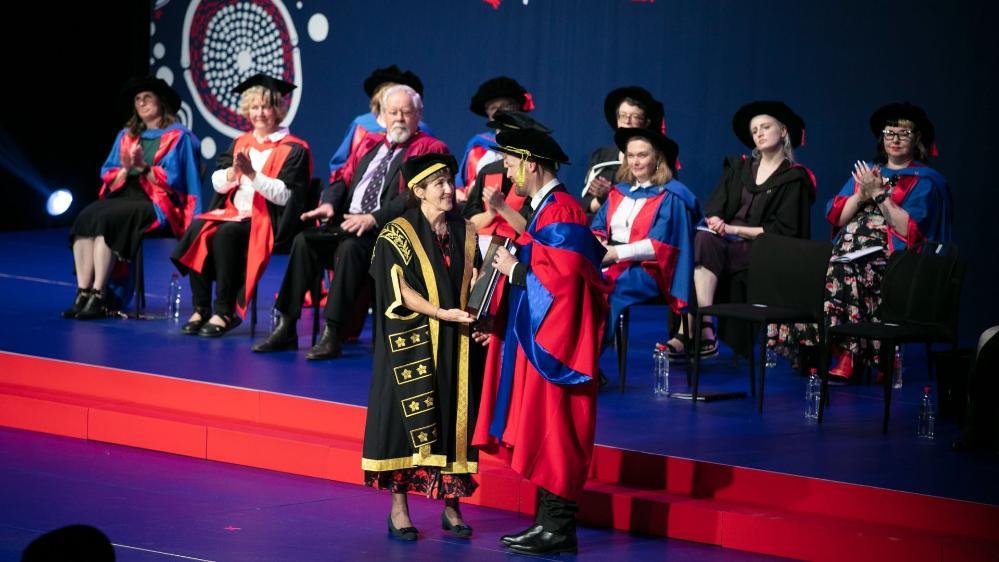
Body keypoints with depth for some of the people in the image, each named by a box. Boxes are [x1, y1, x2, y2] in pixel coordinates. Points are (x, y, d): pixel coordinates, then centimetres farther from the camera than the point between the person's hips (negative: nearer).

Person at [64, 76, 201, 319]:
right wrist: (125, 169, -7)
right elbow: (109, 180, 14)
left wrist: (143, 167, -19)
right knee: (86, 217, -26)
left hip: (157, 205, -6)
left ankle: (99, 297, -34)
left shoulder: (178, 136, 4)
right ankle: (83, 294, -33)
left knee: (105, 219, -32)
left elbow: (171, 180, -6)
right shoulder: (126, 136, 21)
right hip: (124, 198, 6)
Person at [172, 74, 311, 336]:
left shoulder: (293, 149, -2)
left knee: (225, 234, -33)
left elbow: (286, 195, -12)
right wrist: (234, 171, -13)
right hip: (234, 212, 6)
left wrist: (252, 174, -21)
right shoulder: (240, 143, 16)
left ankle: (225, 312, -26)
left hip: (268, 220, -6)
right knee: (197, 230, -24)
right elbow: (217, 183, 9)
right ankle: (201, 309, -22)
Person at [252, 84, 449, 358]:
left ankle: (332, 335, -34)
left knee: (349, 247, -35)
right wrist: (329, 203, -5)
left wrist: (373, 218, -21)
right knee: (304, 240, -19)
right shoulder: (369, 143, 24)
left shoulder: (429, 149, 3)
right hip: (346, 222, 6)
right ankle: (286, 328, -20)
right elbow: (343, 178, 19)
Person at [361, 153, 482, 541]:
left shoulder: (465, 233, 10)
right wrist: (441, 313, -21)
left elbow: (476, 285, 13)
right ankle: (399, 507, 1)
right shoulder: (398, 234, -4)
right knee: (408, 420, -6)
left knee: (454, 419, 4)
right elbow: (400, 289, -11)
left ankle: (451, 505, 11)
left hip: (457, 344, 4)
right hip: (412, 342, -4)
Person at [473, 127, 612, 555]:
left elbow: (560, 278, -24)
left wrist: (514, 270, -12)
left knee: (551, 434, -7)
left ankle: (558, 529, -3)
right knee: (541, 435, 12)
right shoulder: (545, 208, 16)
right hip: (539, 338, 11)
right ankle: (549, 521, 17)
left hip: (553, 340, -11)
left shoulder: (559, 212, -17)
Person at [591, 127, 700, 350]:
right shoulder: (619, 193, 21)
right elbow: (597, 228, 16)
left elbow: (660, 245, -9)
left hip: (646, 271, -6)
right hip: (609, 264, 6)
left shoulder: (669, 197, 0)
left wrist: (616, 253, -16)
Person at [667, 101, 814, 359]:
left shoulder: (794, 178, 4)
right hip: (726, 241, 4)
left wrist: (734, 230, -12)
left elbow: (783, 231, -5)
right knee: (703, 238, -31)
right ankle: (704, 333, -42)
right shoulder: (739, 168, 21)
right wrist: (715, 221, -11)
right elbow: (714, 206, 13)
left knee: (705, 243, -31)